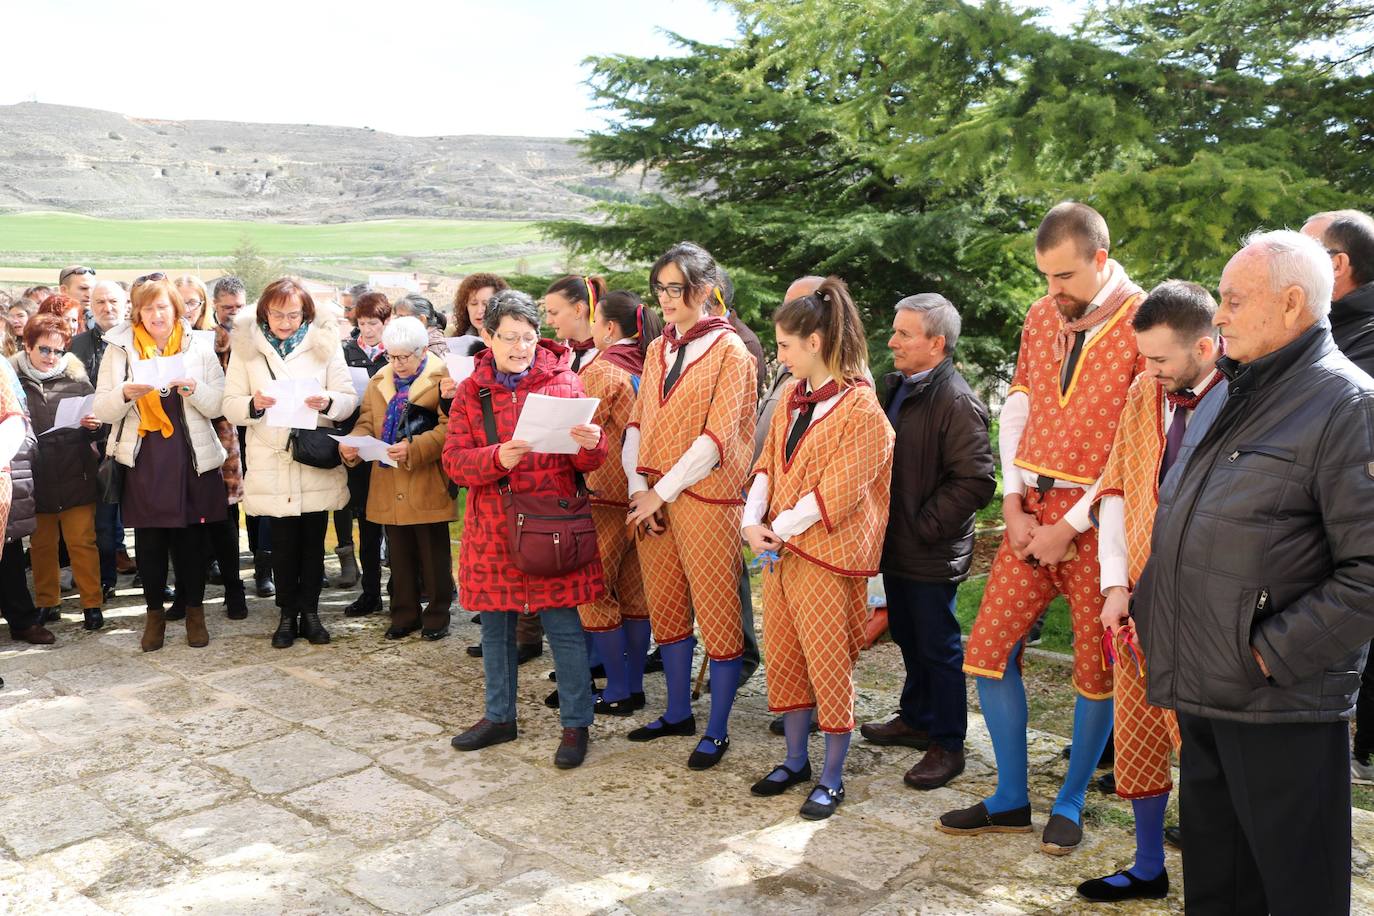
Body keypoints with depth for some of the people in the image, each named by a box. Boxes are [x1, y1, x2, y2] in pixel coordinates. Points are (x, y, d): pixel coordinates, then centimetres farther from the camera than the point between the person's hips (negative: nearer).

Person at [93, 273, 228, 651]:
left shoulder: (199, 348, 5)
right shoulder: (119, 349, 4)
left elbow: (217, 406, 0)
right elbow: (103, 411, 0)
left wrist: (193, 388, -18)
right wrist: (126, 393, -20)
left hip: (191, 458, 0)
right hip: (143, 459, 0)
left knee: (192, 536, 5)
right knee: (149, 539, 5)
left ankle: (194, 610, 21)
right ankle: (155, 612, 22)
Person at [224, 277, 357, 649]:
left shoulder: (324, 343, 2)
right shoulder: (246, 346, 2)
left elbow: (349, 399, -2)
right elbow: (230, 405, 0)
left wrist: (328, 402, -23)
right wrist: (253, 404, -21)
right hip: (271, 461, 0)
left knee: (313, 541, 8)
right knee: (283, 542, 6)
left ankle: (310, 612, 21)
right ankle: (287, 615, 19)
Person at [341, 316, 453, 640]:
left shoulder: (441, 378, -8)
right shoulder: (380, 379, 12)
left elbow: (449, 428, -16)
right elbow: (367, 421, 14)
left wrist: (414, 448, -26)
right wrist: (353, 443, -7)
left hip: (428, 488, -5)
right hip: (389, 488, 6)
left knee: (434, 556, 6)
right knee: (400, 555, 15)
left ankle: (437, 617, 18)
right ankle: (404, 615, 26)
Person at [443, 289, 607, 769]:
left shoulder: (564, 383, 0)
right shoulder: (470, 392, 4)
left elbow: (587, 462, -1)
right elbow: (454, 461, -3)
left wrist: (591, 444, -24)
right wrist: (498, 458, -22)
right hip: (491, 528, 3)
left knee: (564, 627, 0)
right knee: (495, 625, 14)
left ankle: (576, 724, 14)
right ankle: (499, 717, 31)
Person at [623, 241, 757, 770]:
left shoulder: (729, 350, -7)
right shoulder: (658, 350, 14)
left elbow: (717, 436, -14)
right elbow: (638, 423, 12)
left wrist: (662, 491, -14)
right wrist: (637, 487, -2)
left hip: (705, 500, -6)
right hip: (652, 501, 7)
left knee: (717, 615, 1)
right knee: (666, 608, 14)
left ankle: (717, 731, 13)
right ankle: (679, 713, 30)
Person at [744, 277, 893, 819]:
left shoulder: (862, 409, -15)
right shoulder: (793, 397, 10)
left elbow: (836, 493, -19)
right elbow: (768, 463, 10)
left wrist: (780, 529, -13)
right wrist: (753, 521, -5)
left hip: (827, 555, -8)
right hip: (779, 550, 8)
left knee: (829, 667, 2)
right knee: (783, 658, 15)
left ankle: (832, 779, 18)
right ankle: (795, 761, 32)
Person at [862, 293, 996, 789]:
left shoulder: (957, 402, -20)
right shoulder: (894, 387, 7)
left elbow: (976, 481, -23)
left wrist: (923, 527, -18)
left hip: (932, 553, -8)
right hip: (895, 544, 8)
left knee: (938, 647, 4)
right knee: (907, 637, 22)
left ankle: (947, 744, 19)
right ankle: (916, 718, 40)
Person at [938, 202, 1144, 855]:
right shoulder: (1040, 317, 8)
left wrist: (1071, 526, -12)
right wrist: (1014, 505, -1)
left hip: (1096, 522, -5)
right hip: (1031, 510, 6)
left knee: (1095, 668, 7)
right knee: (988, 649, 5)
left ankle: (1071, 803, 26)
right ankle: (1010, 800, 20)